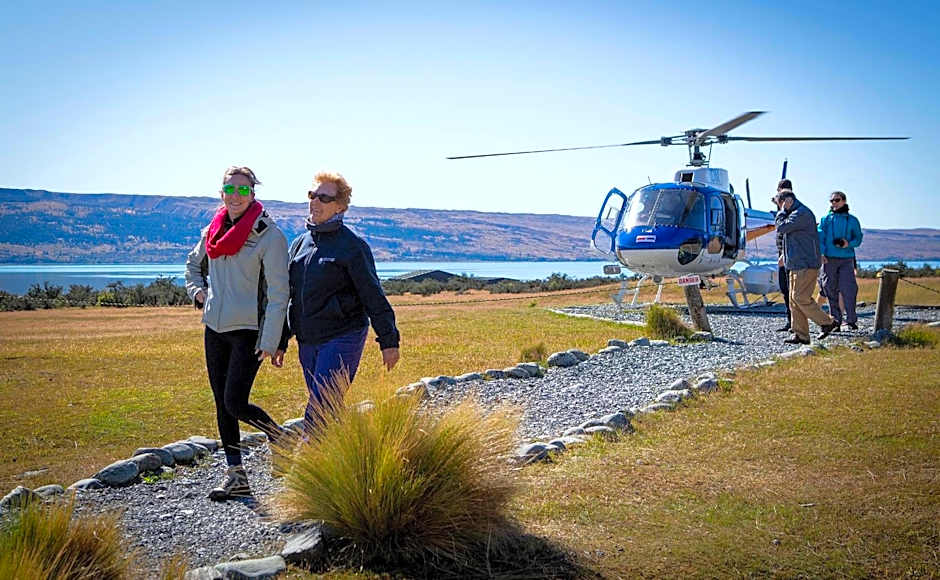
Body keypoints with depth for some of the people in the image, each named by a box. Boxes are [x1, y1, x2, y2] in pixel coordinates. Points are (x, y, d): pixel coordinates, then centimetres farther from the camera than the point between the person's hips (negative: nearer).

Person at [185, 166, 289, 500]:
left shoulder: (268, 235, -11)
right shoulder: (213, 231, 8)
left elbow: (278, 293, -14)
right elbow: (194, 264, 29)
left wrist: (270, 341, -18)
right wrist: (198, 291, 9)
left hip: (248, 331, -6)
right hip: (214, 328, 7)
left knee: (236, 403, -12)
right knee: (222, 405, 8)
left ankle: (282, 439, 16)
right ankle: (235, 476, 18)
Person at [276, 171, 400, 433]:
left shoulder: (352, 245, -7)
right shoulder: (299, 244, 13)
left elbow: (373, 296, -9)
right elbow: (288, 297, 19)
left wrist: (388, 341, -11)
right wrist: (280, 342, 18)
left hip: (342, 340, -7)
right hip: (307, 343, 7)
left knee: (319, 411, -13)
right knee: (329, 411, 12)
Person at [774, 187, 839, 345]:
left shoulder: (801, 213, -13)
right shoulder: (795, 213, 20)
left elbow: (781, 227, -17)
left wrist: (783, 210, -5)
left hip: (806, 265, -10)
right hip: (797, 264, 10)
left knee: (800, 298, -11)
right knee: (794, 299, 6)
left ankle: (827, 322, 0)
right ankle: (800, 335, 7)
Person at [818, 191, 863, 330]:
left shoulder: (852, 220, 12)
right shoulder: (825, 220, 13)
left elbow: (858, 238, 10)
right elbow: (819, 237, 5)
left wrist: (849, 243, -12)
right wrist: (821, 253, -10)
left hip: (846, 260, -1)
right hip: (829, 260, 1)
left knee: (848, 289, -11)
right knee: (831, 290, 2)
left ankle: (851, 320, -4)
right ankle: (836, 320, 12)